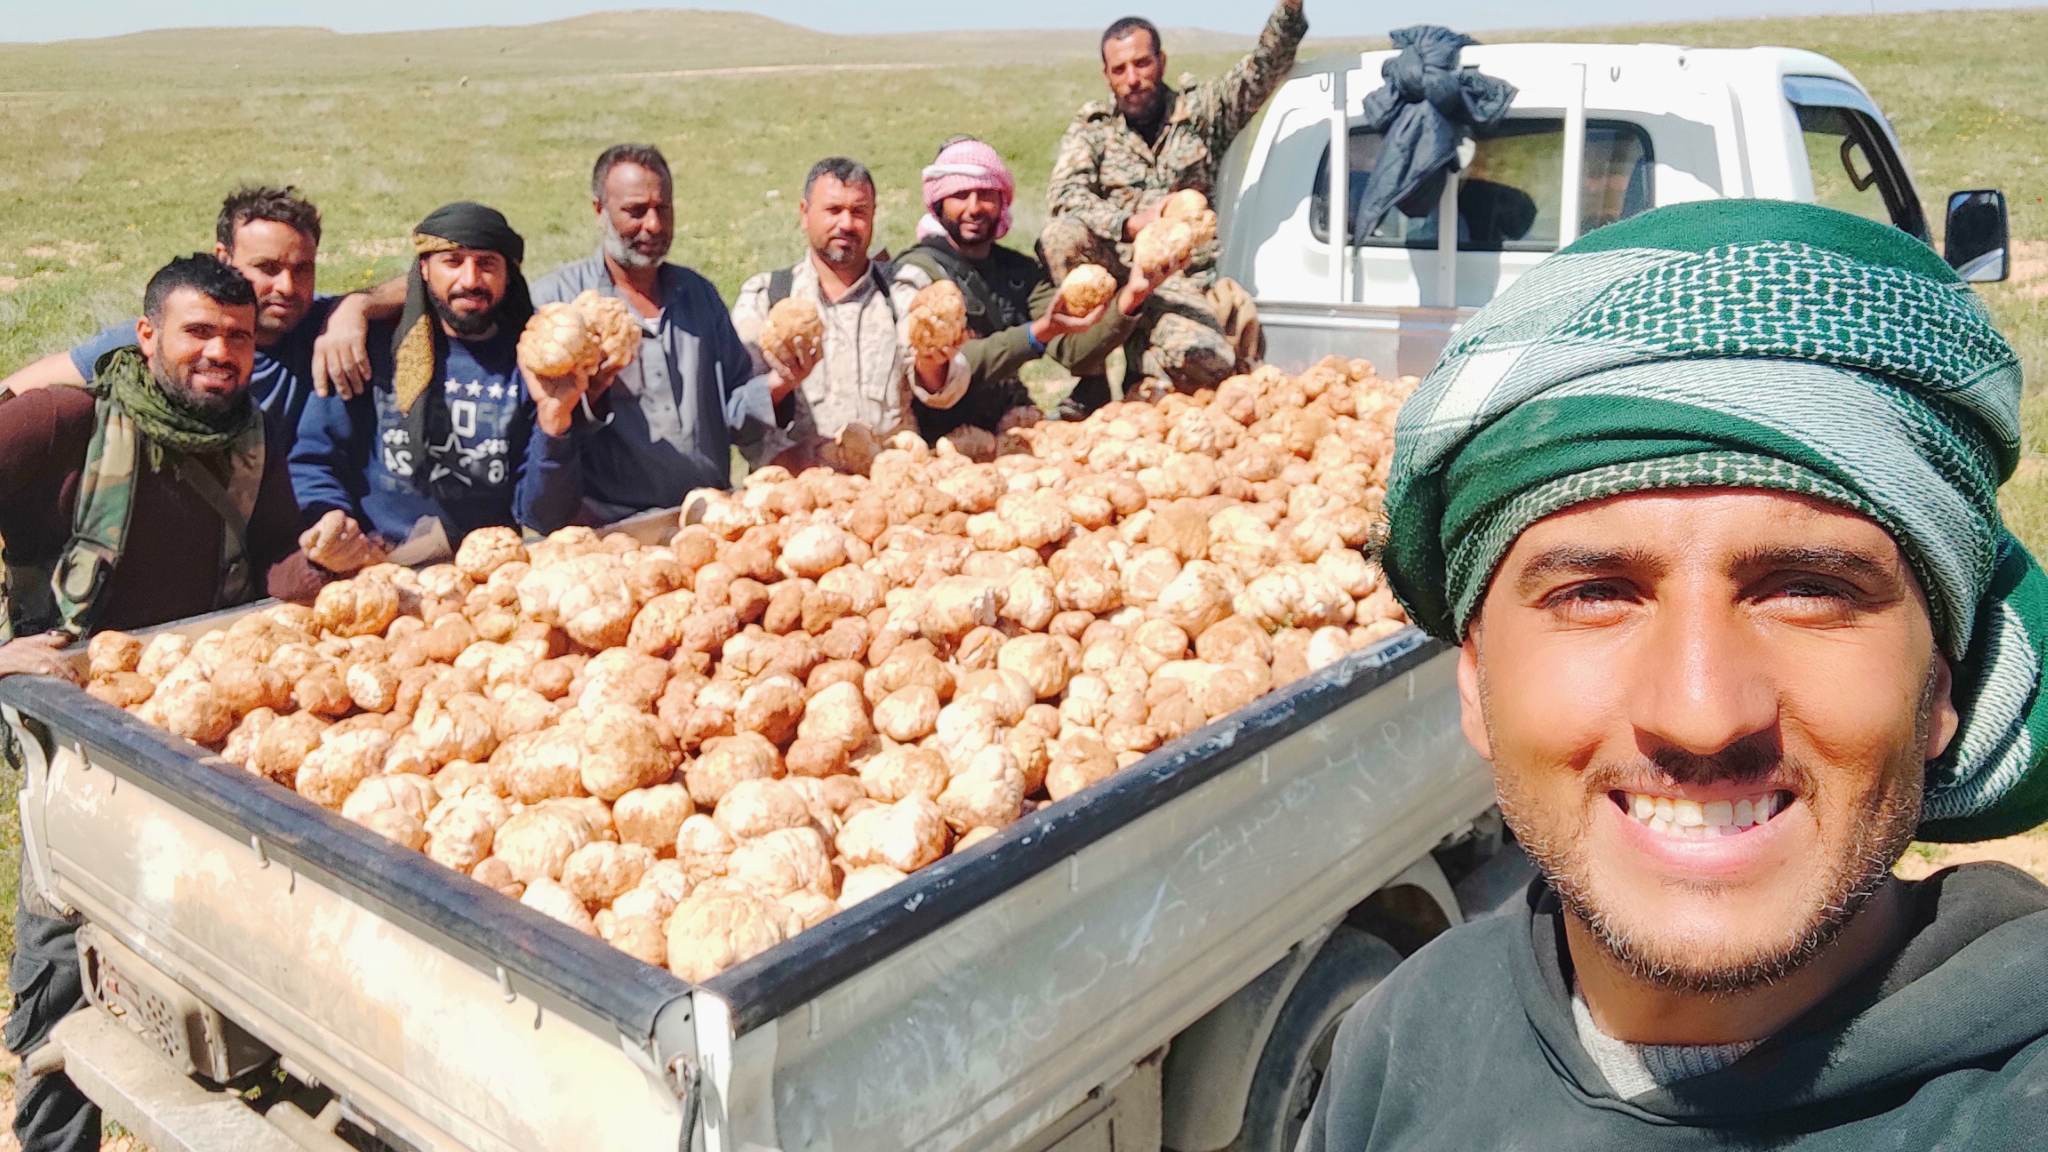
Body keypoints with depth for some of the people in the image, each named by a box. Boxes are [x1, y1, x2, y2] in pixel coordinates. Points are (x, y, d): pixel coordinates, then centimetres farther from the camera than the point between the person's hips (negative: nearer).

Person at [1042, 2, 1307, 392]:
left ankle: (1129, 358, 0)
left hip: (1184, 282, 0)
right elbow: (1064, 197, -8)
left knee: (1205, 361, -31)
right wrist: (1130, 223, -23)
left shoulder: (1200, 111, 13)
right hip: (1115, 270, 0)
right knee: (1063, 235, -32)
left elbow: (1267, 66, 3)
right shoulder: (1091, 128, 10)